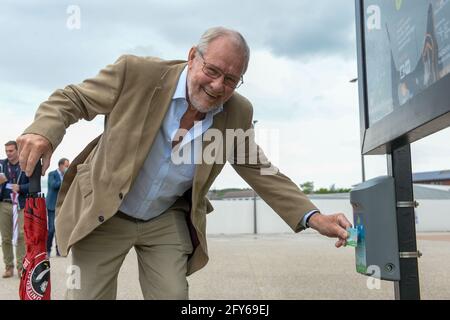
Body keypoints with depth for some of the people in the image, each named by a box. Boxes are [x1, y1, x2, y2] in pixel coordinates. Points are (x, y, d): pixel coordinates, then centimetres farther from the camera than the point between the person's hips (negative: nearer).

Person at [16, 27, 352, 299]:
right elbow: (71, 99, -9)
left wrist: (314, 218, -15)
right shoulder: (138, 73, -21)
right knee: (91, 294, 4)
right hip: (104, 213, -2)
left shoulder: (237, 114, -11)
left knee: (173, 295, 3)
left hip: (168, 220, 3)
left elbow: (260, 171, -4)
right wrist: (44, 131, -32)